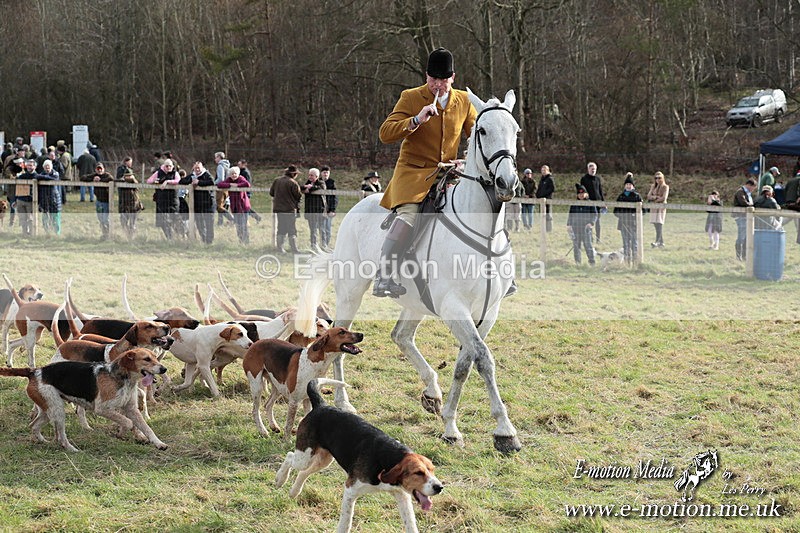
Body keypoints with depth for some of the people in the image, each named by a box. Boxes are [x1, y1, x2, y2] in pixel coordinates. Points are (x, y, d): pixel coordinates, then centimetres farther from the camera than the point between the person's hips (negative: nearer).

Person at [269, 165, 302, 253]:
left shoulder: (276, 181, 5)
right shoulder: (293, 183, -13)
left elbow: (271, 193, 12)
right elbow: (298, 196, -10)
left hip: (278, 208, 6)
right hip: (289, 209, -6)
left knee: (281, 229, 13)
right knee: (292, 230, 0)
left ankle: (280, 248, 13)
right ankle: (294, 249, -2)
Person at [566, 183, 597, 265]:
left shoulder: (590, 204, 2)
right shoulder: (574, 204, 9)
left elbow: (595, 215, 1)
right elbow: (570, 215, 15)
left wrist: (591, 223, -15)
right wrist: (568, 225, 7)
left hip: (586, 228, -3)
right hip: (576, 227, 3)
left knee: (588, 245, -7)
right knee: (576, 245, 4)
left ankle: (592, 262, -2)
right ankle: (577, 262, 13)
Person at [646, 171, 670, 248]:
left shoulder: (665, 187, 0)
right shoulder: (653, 186, 15)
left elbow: (664, 198, -10)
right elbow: (649, 196, 6)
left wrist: (655, 201, -2)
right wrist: (655, 197, -12)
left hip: (661, 207, -6)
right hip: (653, 208, 6)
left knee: (659, 224, -16)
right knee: (656, 225, 5)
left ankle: (657, 242, -27)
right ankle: (661, 242, 12)